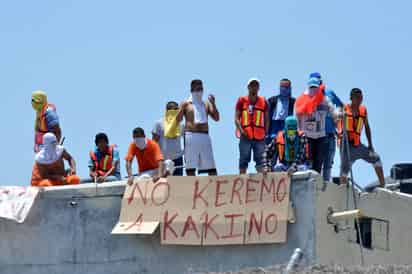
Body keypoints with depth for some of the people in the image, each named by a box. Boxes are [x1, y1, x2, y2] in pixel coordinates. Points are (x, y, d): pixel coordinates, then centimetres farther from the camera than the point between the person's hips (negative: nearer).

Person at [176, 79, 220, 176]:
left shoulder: (206, 104, 18)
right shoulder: (186, 104, 8)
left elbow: (216, 118, 9)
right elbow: (178, 120, -1)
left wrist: (213, 104, -2)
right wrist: (182, 109, -17)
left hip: (205, 136, 3)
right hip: (191, 135, -3)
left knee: (211, 166, -1)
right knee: (190, 168, -5)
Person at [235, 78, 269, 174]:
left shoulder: (263, 102, 11)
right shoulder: (242, 101, 5)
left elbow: (266, 119, 15)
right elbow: (236, 118, 2)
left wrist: (265, 132, 3)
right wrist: (241, 130, -13)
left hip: (259, 137, 1)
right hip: (245, 136, -1)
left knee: (260, 159, -2)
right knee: (244, 160, 1)